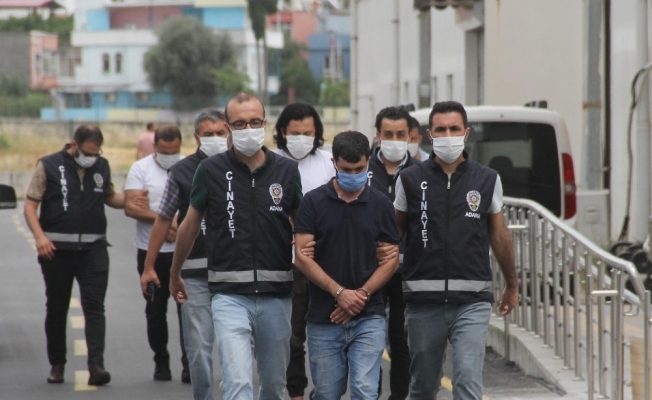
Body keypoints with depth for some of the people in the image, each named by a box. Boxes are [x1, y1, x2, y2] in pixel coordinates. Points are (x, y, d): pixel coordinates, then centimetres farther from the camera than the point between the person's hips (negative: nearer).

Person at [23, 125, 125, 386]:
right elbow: (30, 205, -2)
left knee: (95, 306, -9)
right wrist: (39, 236, -17)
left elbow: (110, 197, 24)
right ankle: (57, 364, 21)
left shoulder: (102, 166, 9)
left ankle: (96, 366, -15)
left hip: (93, 249, 1)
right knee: (56, 308, 9)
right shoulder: (49, 166, -2)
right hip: (57, 248, -1)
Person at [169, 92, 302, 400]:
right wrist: (175, 274, 23)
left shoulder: (287, 170, 3)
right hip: (230, 293, -3)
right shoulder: (211, 170, 0)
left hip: (276, 293, 3)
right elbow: (190, 225, 13)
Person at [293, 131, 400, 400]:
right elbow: (302, 257, -4)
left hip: (368, 318, 0)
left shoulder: (381, 204, 5)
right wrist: (339, 292, -13)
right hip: (323, 318, 0)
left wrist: (361, 295, -9)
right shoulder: (314, 202, 1)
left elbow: (391, 259, 5)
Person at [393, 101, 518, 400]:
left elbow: (499, 235, 16)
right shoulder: (410, 180, 4)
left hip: (472, 300, -1)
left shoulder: (487, 180, 6)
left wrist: (511, 285, 23)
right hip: (423, 299, 1)